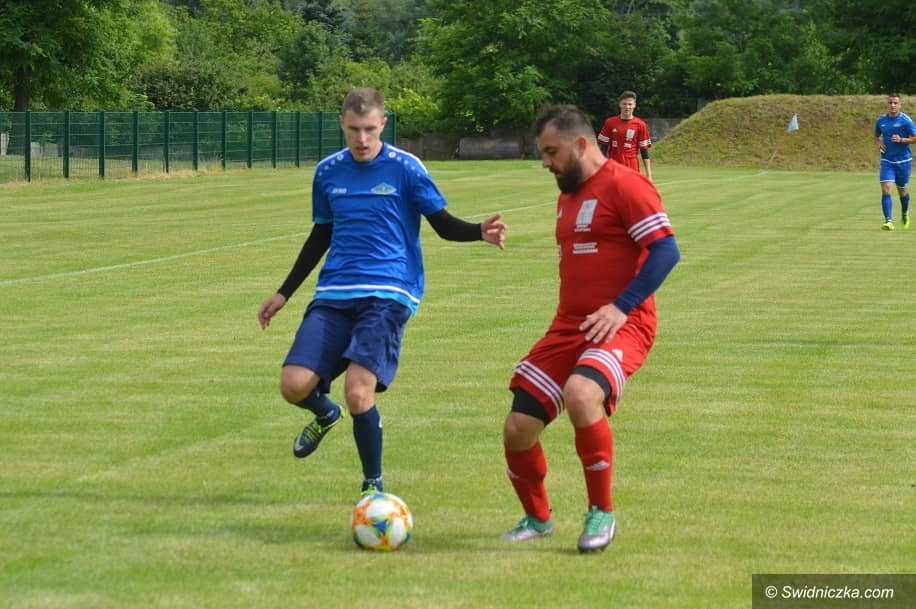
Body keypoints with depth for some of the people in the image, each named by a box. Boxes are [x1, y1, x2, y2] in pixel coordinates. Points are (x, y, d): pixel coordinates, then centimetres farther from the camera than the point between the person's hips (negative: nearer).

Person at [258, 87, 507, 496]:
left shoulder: (404, 168, -2)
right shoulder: (327, 172, 10)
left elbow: (443, 224, 2)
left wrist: (480, 232, -20)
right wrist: (284, 293, 25)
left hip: (388, 293, -4)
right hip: (334, 294, 4)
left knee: (358, 392, -21)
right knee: (294, 385, -12)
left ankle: (373, 485, 2)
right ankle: (326, 414, 27)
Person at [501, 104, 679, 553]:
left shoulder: (625, 186, -10)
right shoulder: (568, 196, 19)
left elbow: (666, 250, -17)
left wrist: (621, 307, -23)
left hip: (620, 327, -9)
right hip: (567, 327, 9)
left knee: (580, 394, -36)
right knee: (517, 428, 0)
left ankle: (601, 514, -18)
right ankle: (537, 518, 26)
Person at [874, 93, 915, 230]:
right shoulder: (881, 120, 4)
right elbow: (876, 136, 19)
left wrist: (901, 140, -21)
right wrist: (878, 143, -3)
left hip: (903, 161, -2)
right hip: (887, 161, 2)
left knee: (902, 190, 12)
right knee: (885, 190, -14)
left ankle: (905, 214, 41)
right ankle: (888, 221, -17)